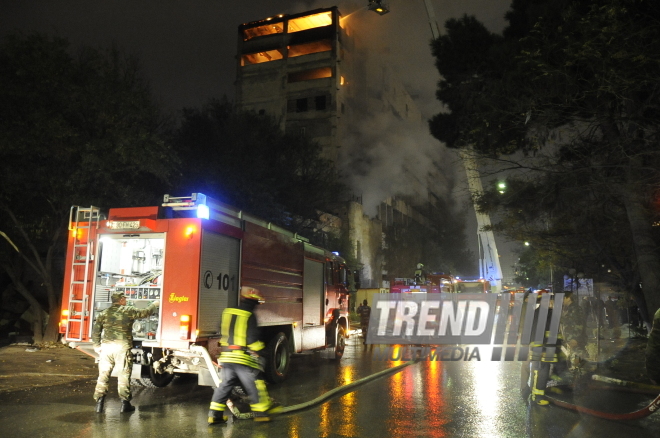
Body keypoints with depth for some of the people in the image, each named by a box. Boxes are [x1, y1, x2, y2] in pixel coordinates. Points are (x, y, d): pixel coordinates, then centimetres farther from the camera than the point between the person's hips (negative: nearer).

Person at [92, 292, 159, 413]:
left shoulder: (103, 313, 12)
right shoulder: (129, 311, 1)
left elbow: (95, 331, 8)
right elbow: (145, 312, 10)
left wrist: (97, 346, 16)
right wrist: (155, 305, 27)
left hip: (106, 346, 4)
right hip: (122, 347, -4)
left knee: (103, 374, 9)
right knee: (124, 374, 4)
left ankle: (99, 401, 7)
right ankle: (125, 403, 8)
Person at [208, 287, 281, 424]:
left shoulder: (227, 312, 10)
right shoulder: (249, 316, -10)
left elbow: (222, 333, 19)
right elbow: (252, 338, -15)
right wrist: (258, 352, -7)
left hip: (226, 356, 6)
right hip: (243, 357, -6)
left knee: (225, 384, 12)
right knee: (254, 384, 5)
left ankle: (215, 414, 10)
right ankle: (262, 410, 13)